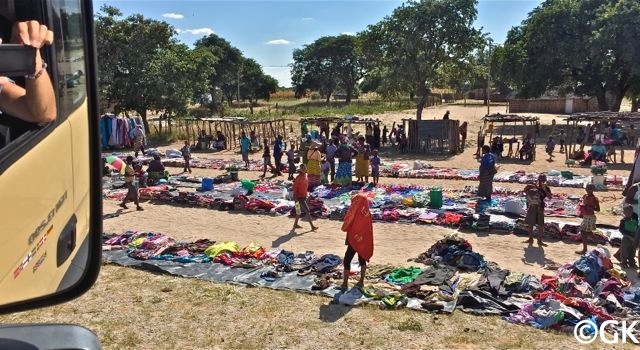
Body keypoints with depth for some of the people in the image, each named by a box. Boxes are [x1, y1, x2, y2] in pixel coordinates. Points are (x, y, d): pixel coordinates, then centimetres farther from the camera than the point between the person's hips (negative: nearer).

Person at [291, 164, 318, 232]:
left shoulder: (305, 176, 7)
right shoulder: (298, 178, -18)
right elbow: (295, 188, -17)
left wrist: (306, 194, 21)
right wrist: (295, 198, -20)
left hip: (304, 196, 9)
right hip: (299, 197, -9)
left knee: (299, 211, 18)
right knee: (307, 211, -10)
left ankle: (295, 224, 31)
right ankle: (312, 226, -7)